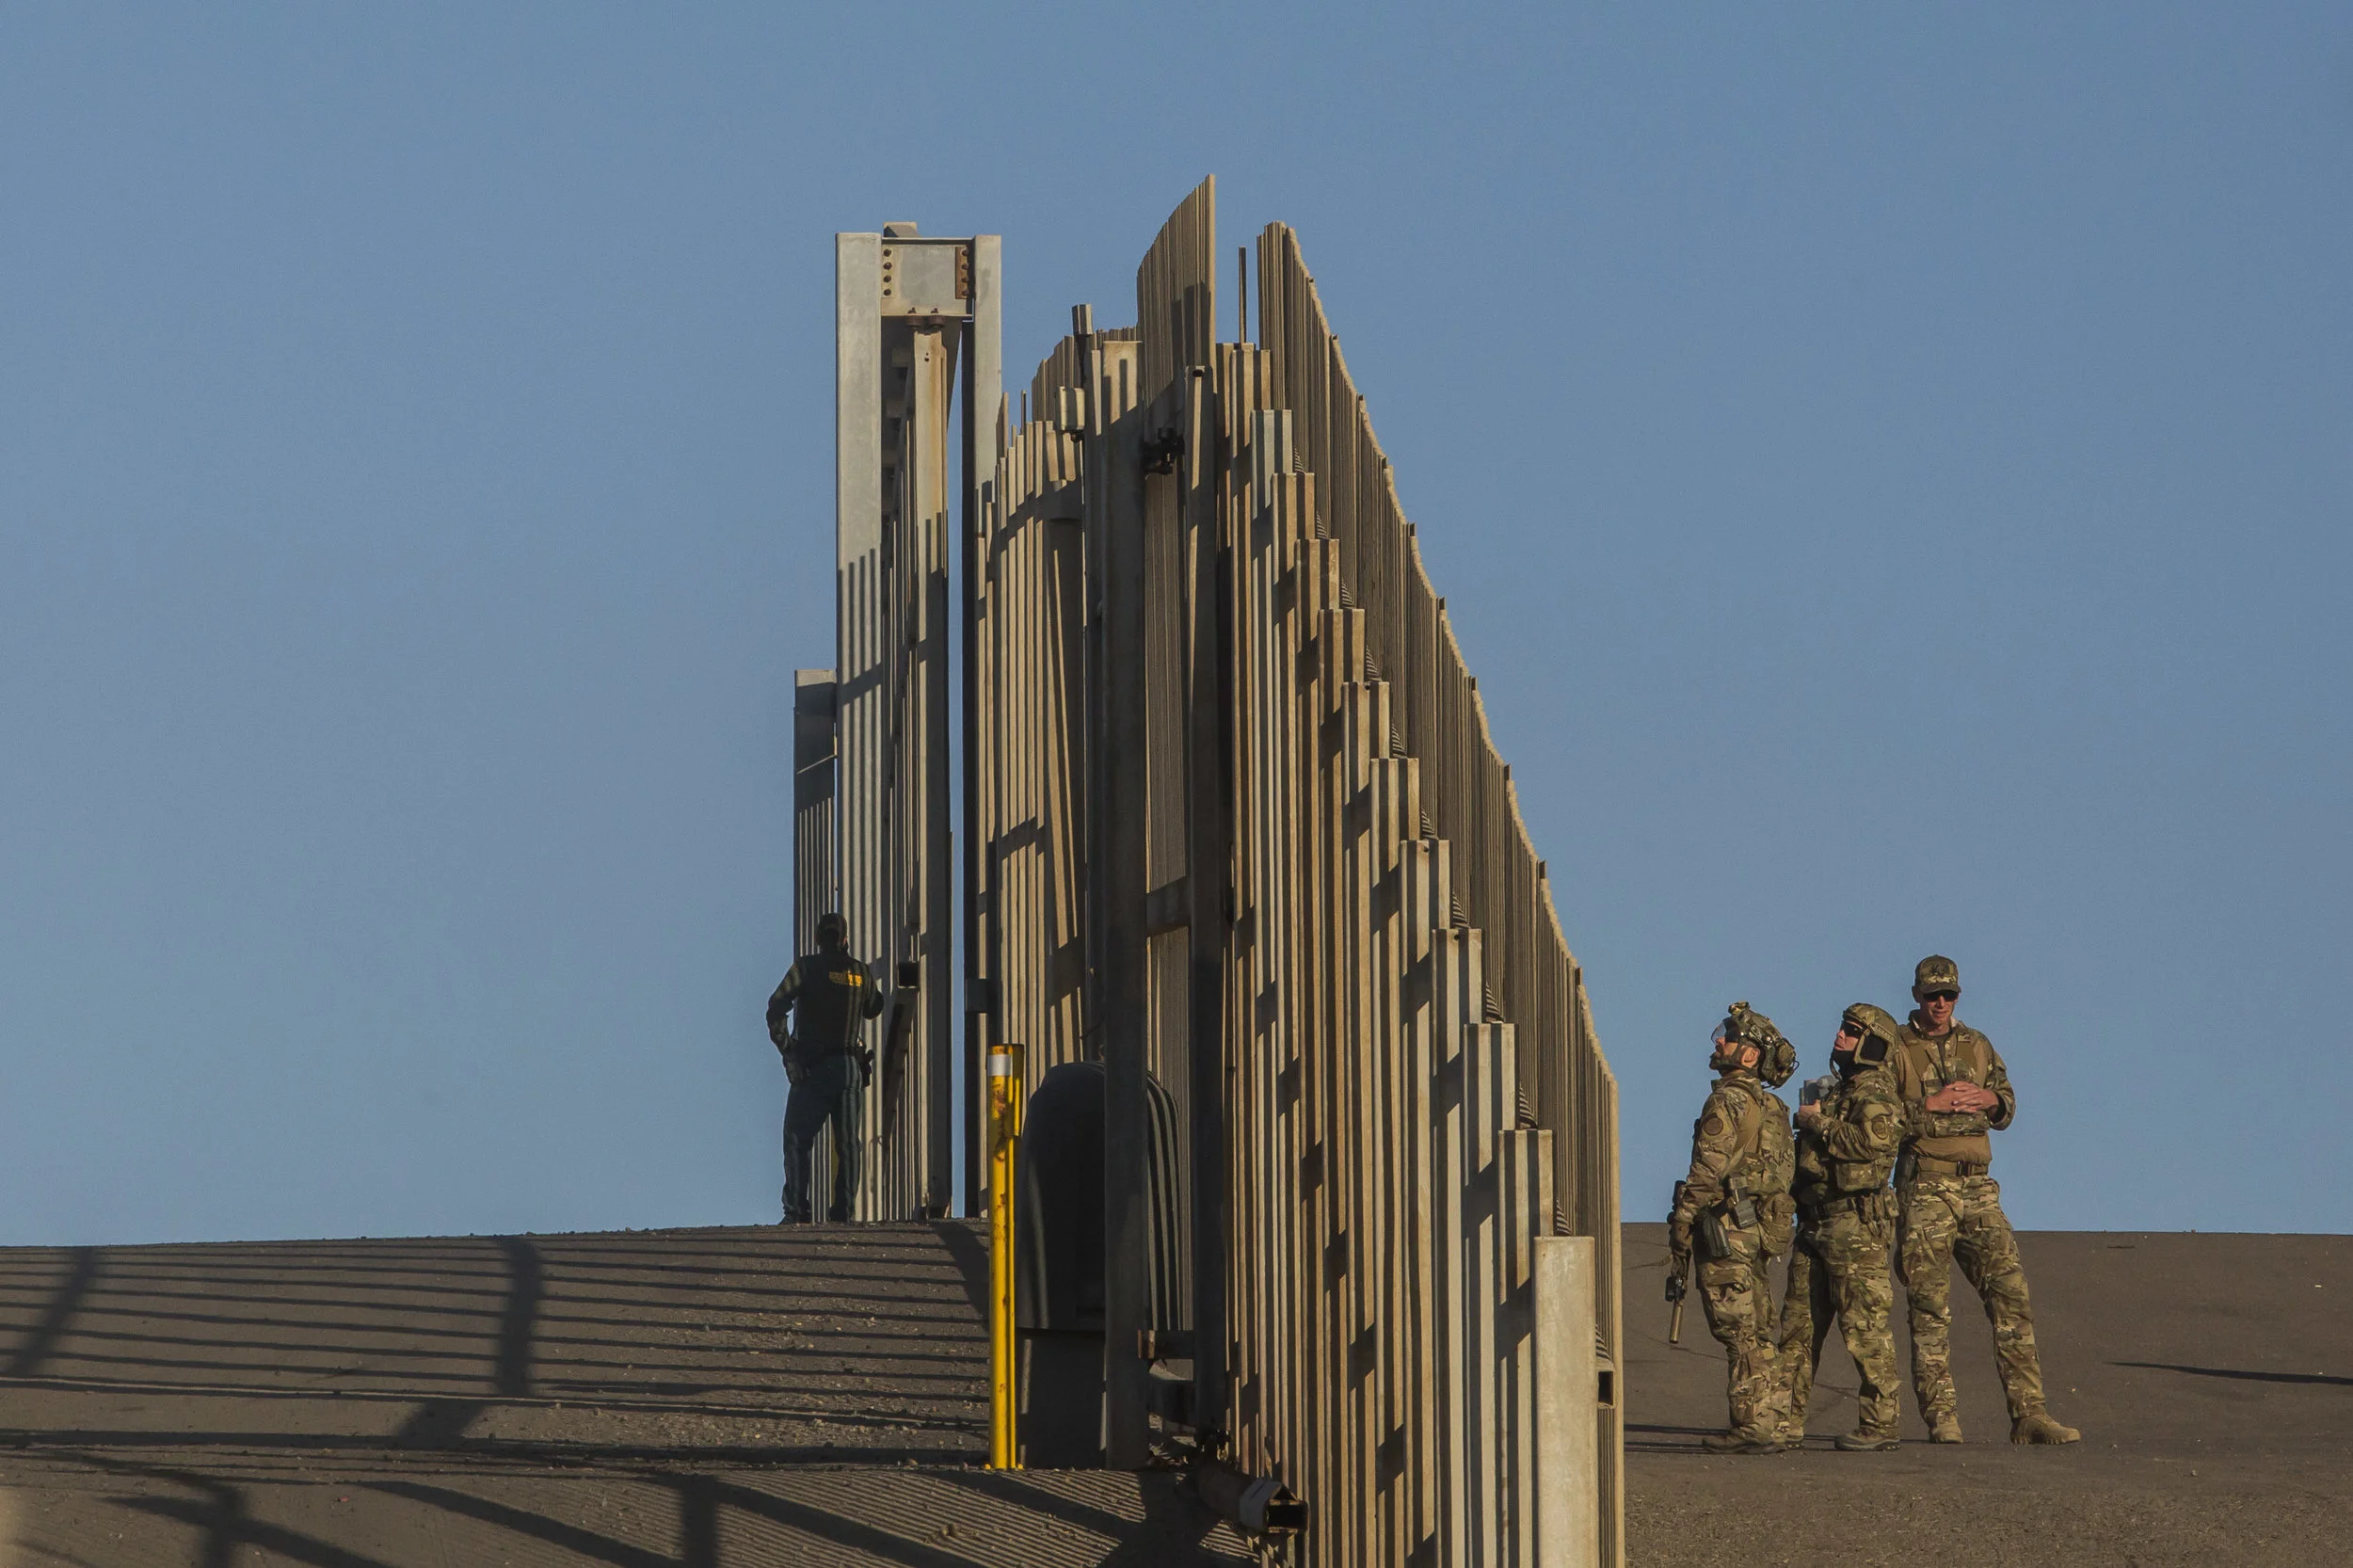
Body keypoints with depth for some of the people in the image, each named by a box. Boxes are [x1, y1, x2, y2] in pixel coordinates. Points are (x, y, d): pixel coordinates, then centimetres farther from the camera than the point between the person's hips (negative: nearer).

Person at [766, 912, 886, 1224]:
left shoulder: (807, 967, -4)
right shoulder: (862, 973, 5)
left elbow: (776, 1007, -14)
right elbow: (873, 1009, 22)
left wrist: (785, 1047, -9)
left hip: (813, 1067, -3)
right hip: (850, 1066, 3)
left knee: (798, 1140, 0)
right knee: (847, 1143, 7)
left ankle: (796, 1212, -8)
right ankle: (843, 1211, 2)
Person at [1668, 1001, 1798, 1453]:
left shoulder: (1727, 1102, -12)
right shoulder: (1773, 1107, 16)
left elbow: (1708, 1171, -16)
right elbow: (1785, 1170, 18)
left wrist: (1682, 1228, -11)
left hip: (1727, 1227, -9)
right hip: (1764, 1229, 9)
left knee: (1738, 1332, -7)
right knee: (1757, 1333, 11)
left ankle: (1750, 1427, -9)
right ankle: (1767, 1424, 12)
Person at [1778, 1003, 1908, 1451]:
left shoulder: (1875, 1093, -7)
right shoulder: (1834, 1090, 21)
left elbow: (1869, 1140, -25)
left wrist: (1817, 1122, -13)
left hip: (1855, 1224, -9)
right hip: (1816, 1224, 9)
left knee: (1866, 1327, -7)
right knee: (1798, 1325, 7)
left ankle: (1880, 1423, -3)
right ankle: (1787, 1422, 10)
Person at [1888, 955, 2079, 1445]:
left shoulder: (1977, 1046, 15)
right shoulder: (1895, 1049, 1)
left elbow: (2008, 1107, 19)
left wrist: (1990, 1099, -3)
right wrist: (1930, 1105, -16)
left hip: (1977, 1189, 4)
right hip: (1924, 1193, -4)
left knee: (2011, 1293, -4)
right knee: (1930, 1307, -2)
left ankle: (2028, 1413, -5)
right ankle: (1940, 1416, 4)